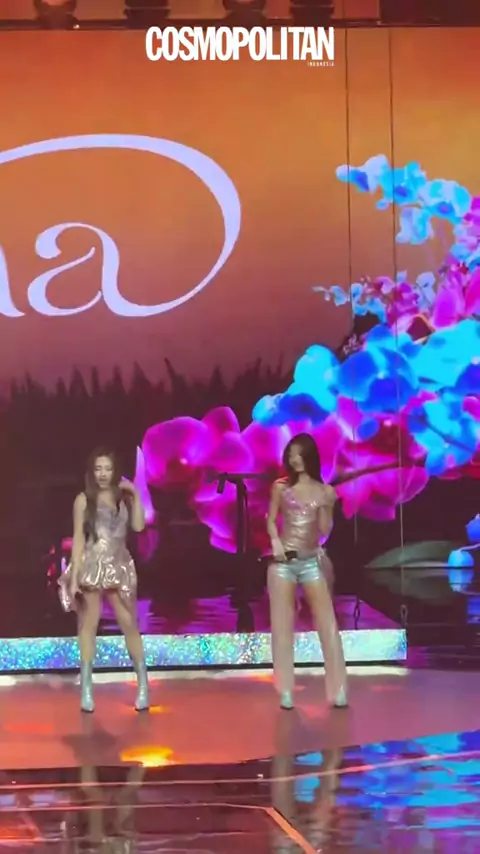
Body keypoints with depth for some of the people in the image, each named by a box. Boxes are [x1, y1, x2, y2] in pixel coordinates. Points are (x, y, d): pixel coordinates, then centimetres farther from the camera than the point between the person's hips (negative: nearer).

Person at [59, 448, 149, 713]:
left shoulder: (123, 498, 8)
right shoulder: (84, 500, 0)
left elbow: (139, 526, -5)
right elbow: (78, 538, -3)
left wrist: (135, 496, -6)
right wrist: (74, 575, -8)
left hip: (119, 567, 2)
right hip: (92, 567, -2)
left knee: (129, 624, 2)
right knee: (89, 624, 3)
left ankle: (143, 684, 8)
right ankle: (86, 688, 7)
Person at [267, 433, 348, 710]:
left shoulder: (325, 491, 4)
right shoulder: (281, 487, 3)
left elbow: (325, 530, 2)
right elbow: (271, 519, 7)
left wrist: (326, 507, -13)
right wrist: (275, 540, -10)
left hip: (312, 561, 0)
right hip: (284, 560, 0)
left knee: (328, 624, -4)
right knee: (282, 625, 1)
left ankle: (338, 690, 0)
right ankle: (286, 691, 6)